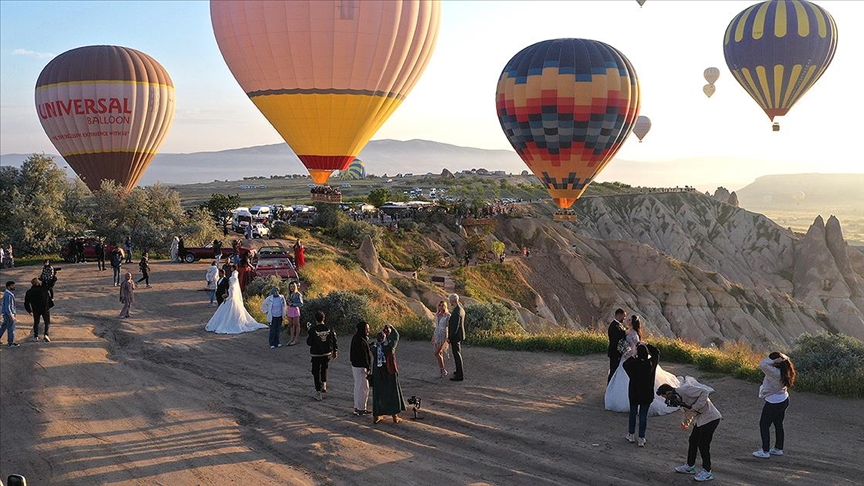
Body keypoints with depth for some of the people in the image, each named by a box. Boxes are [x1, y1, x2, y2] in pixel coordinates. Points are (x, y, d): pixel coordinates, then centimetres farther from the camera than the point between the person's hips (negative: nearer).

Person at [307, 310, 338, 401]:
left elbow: (309, 342, -9)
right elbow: (334, 341, 3)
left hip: (316, 354, -3)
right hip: (327, 353, 3)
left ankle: (318, 392, 8)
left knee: (316, 373, 7)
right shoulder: (330, 328, -4)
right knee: (324, 369, 28)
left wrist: (308, 337, 11)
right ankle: (324, 385, 21)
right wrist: (334, 351, 16)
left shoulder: (312, 330, -15)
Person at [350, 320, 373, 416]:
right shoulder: (360, 341, -23)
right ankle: (361, 409, 4)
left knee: (358, 387, 17)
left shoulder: (356, 338, 9)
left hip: (355, 365, 11)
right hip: (361, 367, -11)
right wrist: (368, 368, -19)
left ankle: (357, 407, 26)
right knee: (363, 388, -2)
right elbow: (364, 355, -23)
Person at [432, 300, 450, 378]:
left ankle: (443, 370, -1)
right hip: (437, 335, 6)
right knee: (440, 354, 7)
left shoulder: (448, 315, -12)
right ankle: (441, 371, 15)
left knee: (437, 353, -15)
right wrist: (433, 337, 13)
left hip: (444, 336, -6)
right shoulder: (437, 315, 7)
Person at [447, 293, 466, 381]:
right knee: (458, 353, 23)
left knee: (457, 355, -4)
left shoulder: (456, 312, -25)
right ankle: (459, 371, 37)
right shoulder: (461, 309, 6)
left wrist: (449, 338, -19)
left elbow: (455, 327, -24)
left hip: (455, 336, -10)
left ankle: (460, 375, 1)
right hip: (460, 335, 10)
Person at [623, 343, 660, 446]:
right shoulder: (651, 363, -16)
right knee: (643, 415, 8)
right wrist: (647, 345, 7)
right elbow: (657, 352, 4)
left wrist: (633, 356, 2)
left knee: (633, 413, 18)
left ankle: (631, 435, 28)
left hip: (634, 393, 0)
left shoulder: (634, 363, -19)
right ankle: (641, 439, 12)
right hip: (647, 394, 0)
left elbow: (625, 364, 4)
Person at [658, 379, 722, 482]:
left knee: (703, 444, -4)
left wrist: (696, 407, -25)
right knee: (693, 440, 16)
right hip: (701, 419, 10)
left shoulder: (684, 389, -20)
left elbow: (704, 392, -25)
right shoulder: (677, 397, 11)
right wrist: (686, 422, 3)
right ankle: (690, 466, 31)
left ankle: (707, 472, 8)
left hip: (710, 418, -10)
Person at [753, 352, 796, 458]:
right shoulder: (784, 371, -7)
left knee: (764, 425, 5)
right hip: (783, 400, 9)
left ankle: (765, 451, 8)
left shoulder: (774, 372, -31)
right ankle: (778, 449, 32)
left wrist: (775, 360, -32)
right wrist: (783, 358, -7)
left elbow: (762, 364, -39)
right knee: (778, 425, 20)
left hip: (773, 403, -8)